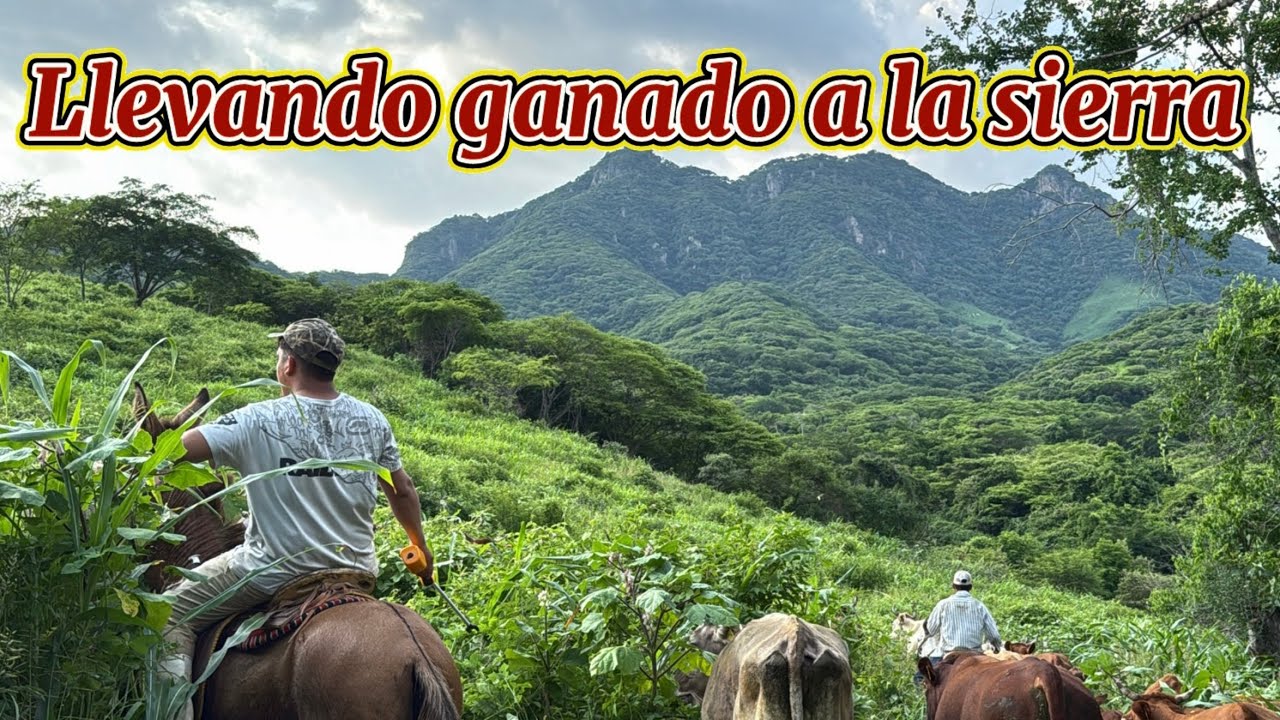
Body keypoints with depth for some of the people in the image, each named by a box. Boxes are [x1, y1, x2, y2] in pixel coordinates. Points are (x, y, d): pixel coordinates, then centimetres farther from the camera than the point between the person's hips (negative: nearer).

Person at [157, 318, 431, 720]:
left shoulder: (259, 421, -13)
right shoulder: (371, 420, 0)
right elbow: (403, 491, 10)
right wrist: (420, 549, 25)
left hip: (275, 571, -4)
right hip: (356, 571, 4)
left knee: (174, 613, 12)